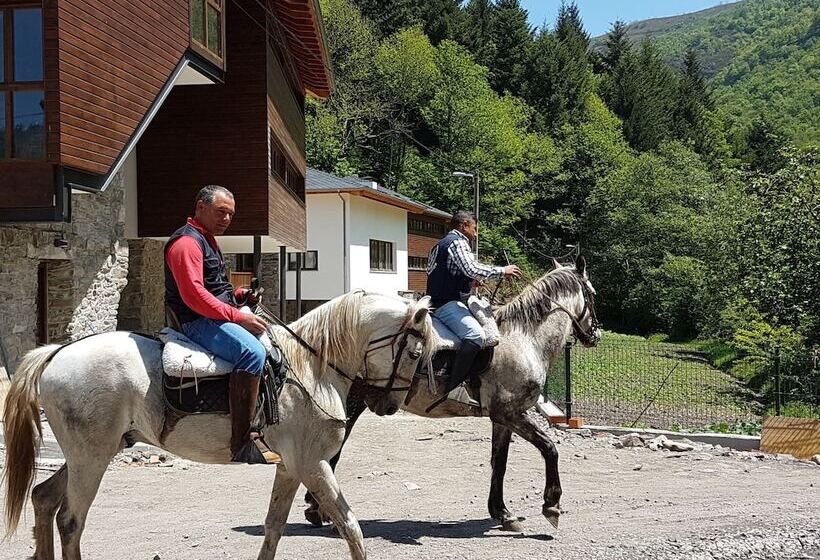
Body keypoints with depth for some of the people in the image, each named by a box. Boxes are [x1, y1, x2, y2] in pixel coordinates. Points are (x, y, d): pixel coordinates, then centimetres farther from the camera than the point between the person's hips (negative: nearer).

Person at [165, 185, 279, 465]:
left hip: (217, 318, 11)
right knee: (252, 352, -33)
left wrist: (239, 295, 11)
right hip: (199, 323, -11)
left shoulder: (207, 241, 23)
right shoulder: (186, 242, -11)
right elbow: (193, 295, -22)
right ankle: (243, 442, -38)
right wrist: (238, 316, -22)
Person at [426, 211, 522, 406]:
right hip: (447, 303, -11)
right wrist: (502, 270, -8)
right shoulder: (458, 242, -7)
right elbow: (472, 269, -19)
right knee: (475, 334, -29)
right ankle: (454, 386, -36)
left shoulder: (440, 245, 26)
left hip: (438, 301, 11)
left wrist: (474, 281, 29)